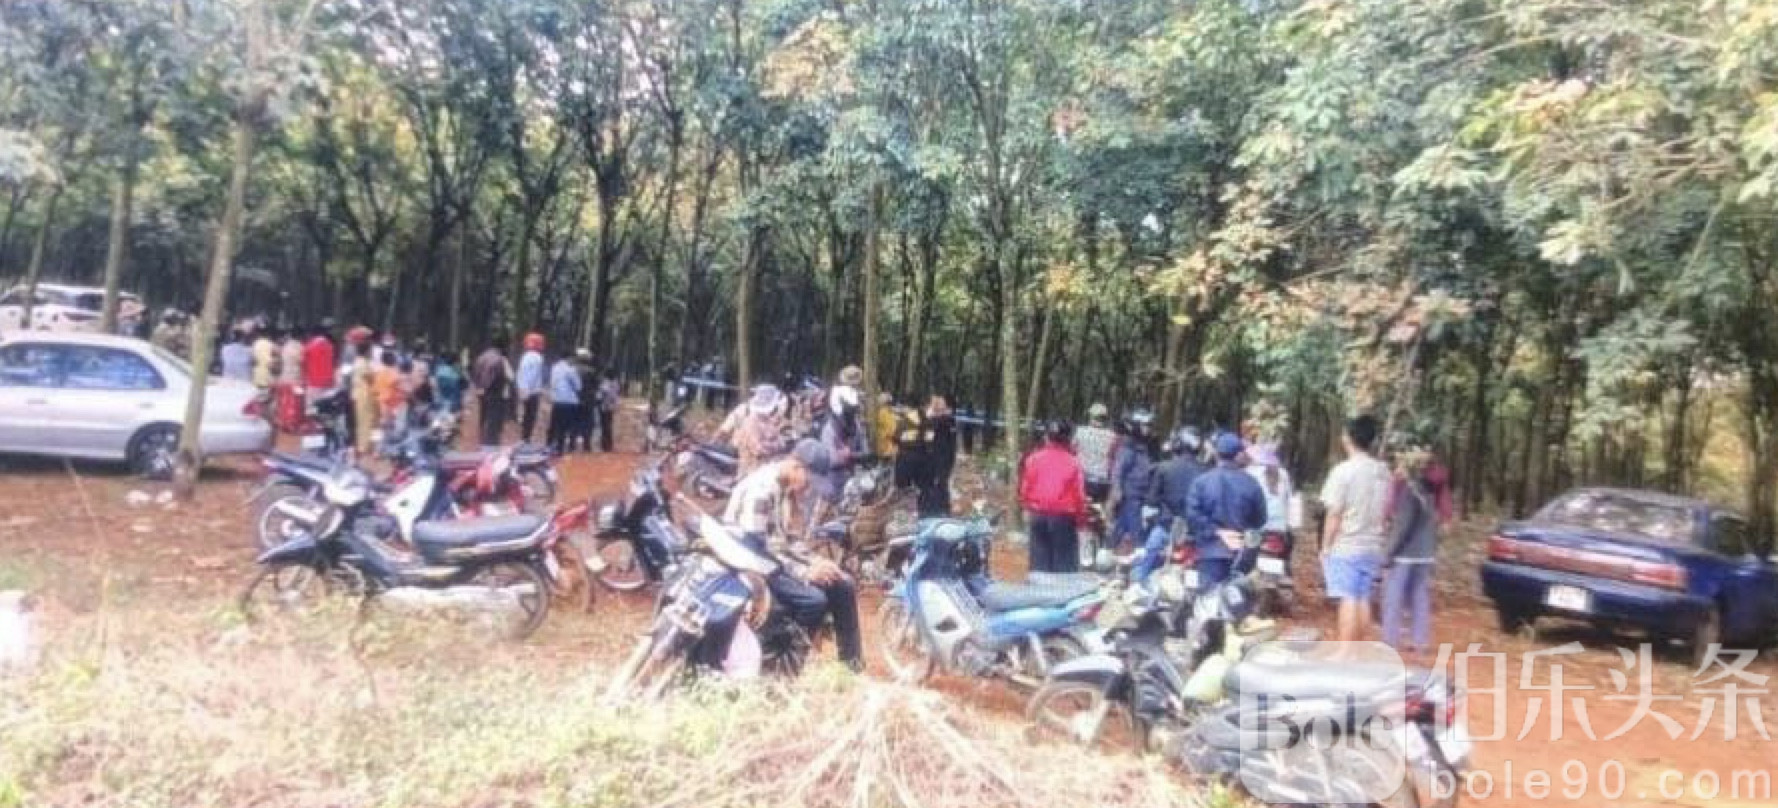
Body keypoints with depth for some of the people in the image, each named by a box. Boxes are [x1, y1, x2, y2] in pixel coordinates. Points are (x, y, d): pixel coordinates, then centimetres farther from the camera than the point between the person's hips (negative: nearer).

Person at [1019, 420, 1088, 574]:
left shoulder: (1034, 459, -1)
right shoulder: (1073, 462, -8)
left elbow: (1025, 488, 3)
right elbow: (1079, 494, -6)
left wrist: (1027, 508, 19)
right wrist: (1081, 517, 6)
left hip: (1038, 515, 3)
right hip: (1064, 517, -3)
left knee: (1040, 558, 10)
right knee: (1065, 562, 4)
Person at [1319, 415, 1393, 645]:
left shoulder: (1343, 470, -14)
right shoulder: (1383, 471, 6)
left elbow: (1334, 515, -13)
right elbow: (1385, 510, 12)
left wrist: (1325, 547, -5)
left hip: (1345, 547, -6)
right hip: (1372, 547, 6)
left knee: (1348, 600, -5)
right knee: (1363, 600, 12)